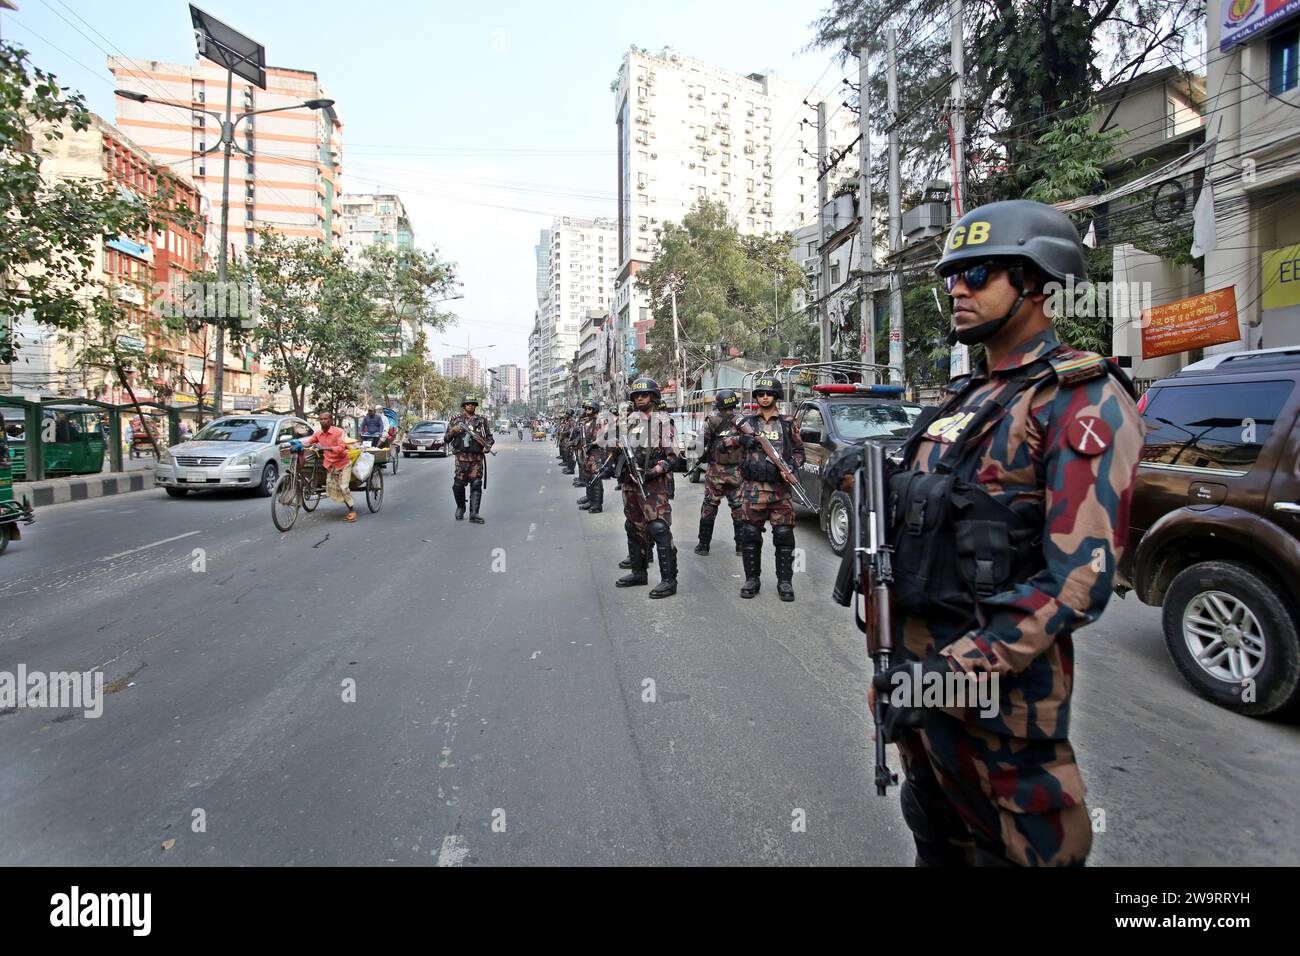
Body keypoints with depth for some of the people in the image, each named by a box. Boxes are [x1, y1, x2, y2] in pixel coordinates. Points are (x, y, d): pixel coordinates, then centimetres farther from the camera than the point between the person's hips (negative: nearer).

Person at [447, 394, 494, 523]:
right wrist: (453, 431, -10)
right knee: (458, 484, 0)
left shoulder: (482, 420, 11)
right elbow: (447, 439, 10)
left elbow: (490, 437, 14)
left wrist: (487, 446, -6)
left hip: (477, 458, 1)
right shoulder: (456, 420, 9)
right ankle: (460, 508, 27)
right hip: (461, 458, 0)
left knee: (476, 485, -6)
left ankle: (474, 514, -5)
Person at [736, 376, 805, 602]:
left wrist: (793, 466, -6)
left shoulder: (787, 423, 9)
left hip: (780, 488, -1)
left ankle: (785, 581, 10)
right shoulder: (747, 422, 11)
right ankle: (752, 579, 16)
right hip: (753, 487, 1)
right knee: (750, 534, 3)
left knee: (784, 535, -1)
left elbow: (799, 450, 14)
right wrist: (742, 440, -8)